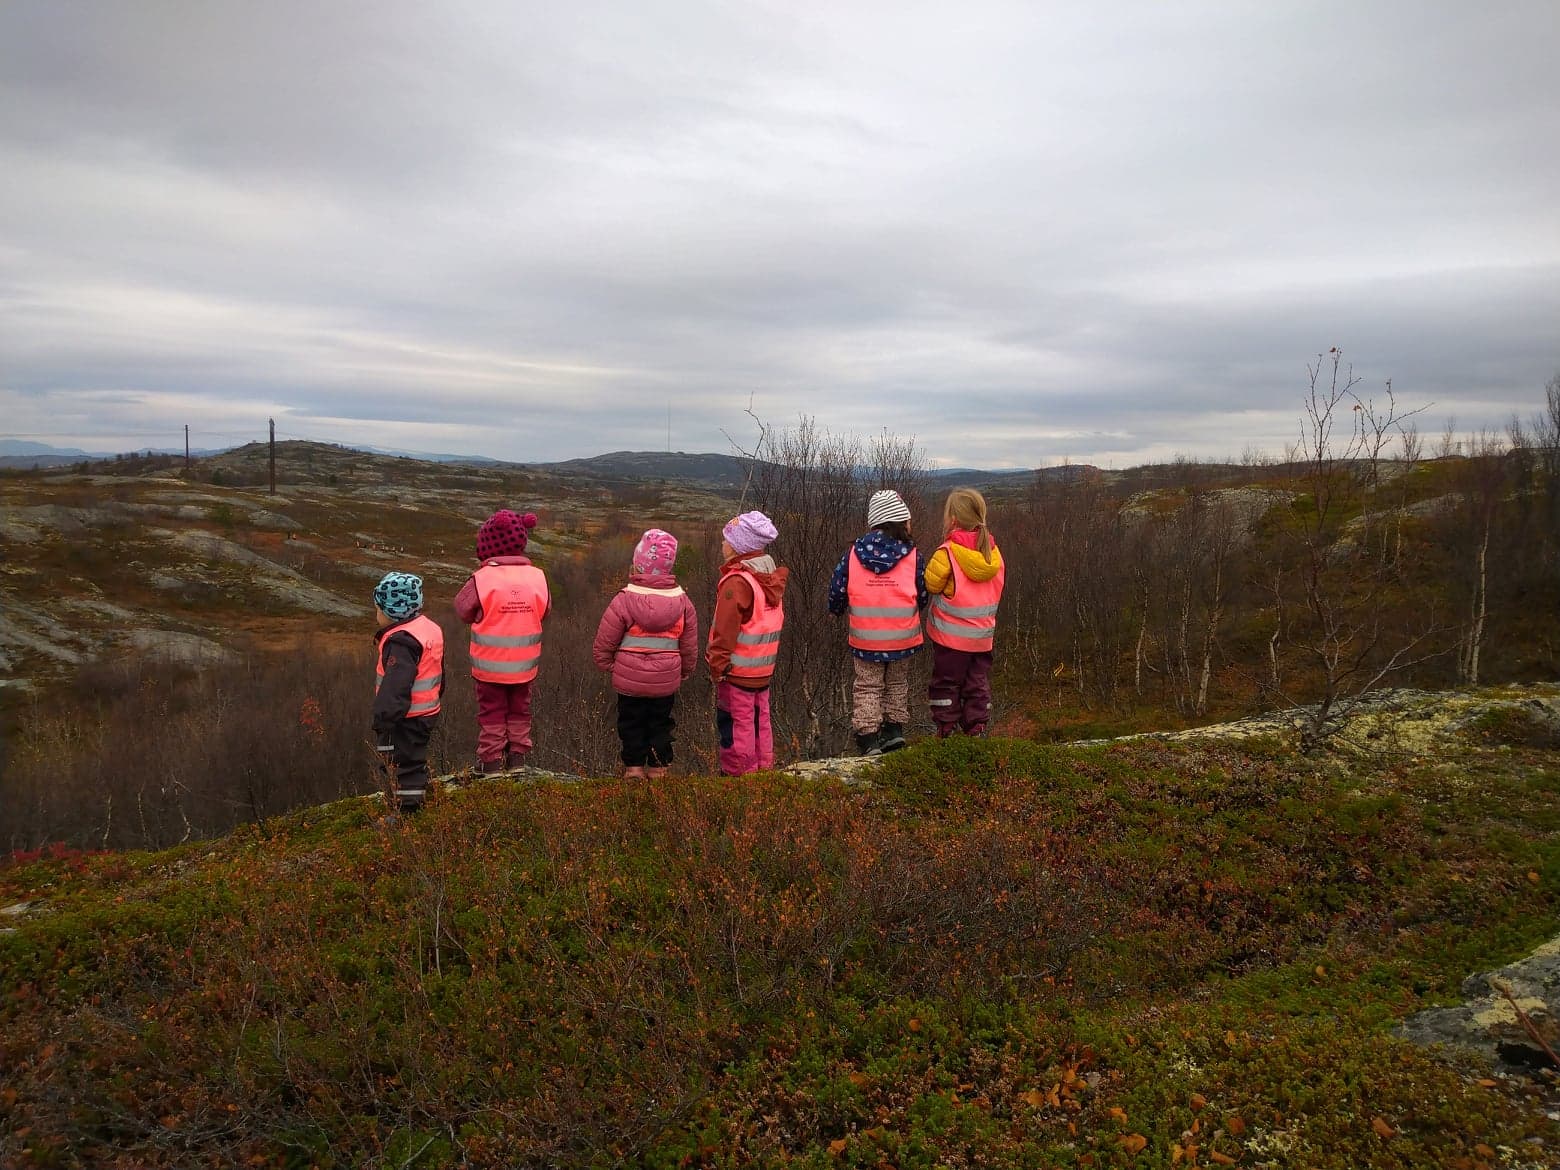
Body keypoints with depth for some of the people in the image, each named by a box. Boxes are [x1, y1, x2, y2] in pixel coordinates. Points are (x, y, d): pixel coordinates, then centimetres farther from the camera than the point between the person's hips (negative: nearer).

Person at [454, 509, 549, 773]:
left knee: (492, 712, 14)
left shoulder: (482, 579, -18)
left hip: (490, 664, -3)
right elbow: (544, 610, 3)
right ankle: (518, 754, 28)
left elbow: (463, 609, -6)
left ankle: (491, 758, 21)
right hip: (525, 664, 3)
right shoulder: (537, 577, -9)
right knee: (520, 710, 20)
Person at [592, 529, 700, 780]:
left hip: (629, 678, -2)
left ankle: (634, 766, 18)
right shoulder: (682, 601, -5)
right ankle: (658, 766, 22)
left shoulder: (624, 600, -15)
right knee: (660, 722, 17)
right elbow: (690, 645, 5)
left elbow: (605, 639, -8)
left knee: (631, 721, 15)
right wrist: (686, 671, 19)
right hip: (666, 680, 2)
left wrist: (605, 663, 10)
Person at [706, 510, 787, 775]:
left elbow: (725, 631, -21)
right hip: (763, 668, 9)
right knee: (759, 719, 17)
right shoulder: (770, 577, 7)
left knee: (736, 723, 2)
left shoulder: (736, 582, -20)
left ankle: (738, 775, 9)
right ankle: (763, 768, 27)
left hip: (737, 670, -8)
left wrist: (717, 666, -13)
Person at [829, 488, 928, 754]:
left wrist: (838, 610, 22)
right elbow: (922, 596, 3)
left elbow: (837, 590, 0)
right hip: (902, 638, 0)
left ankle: (868, 738, 7)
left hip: (864, 639, 0)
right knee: (897, 683, 23)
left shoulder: (853, 554, -6)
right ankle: (894, 728, 22)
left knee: (867, 686, 11)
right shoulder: (913, 556, -8)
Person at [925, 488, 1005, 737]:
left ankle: (946, 730, 12)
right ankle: (977, 729, 16)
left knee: (947, 682, 8)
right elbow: (999, 583, 11)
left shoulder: (947, 553, -17)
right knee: (978, 683, 15)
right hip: (983, 633, 5)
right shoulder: (992, 551, 1)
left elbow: (931, 583, -13)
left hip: (950, 633, -5)